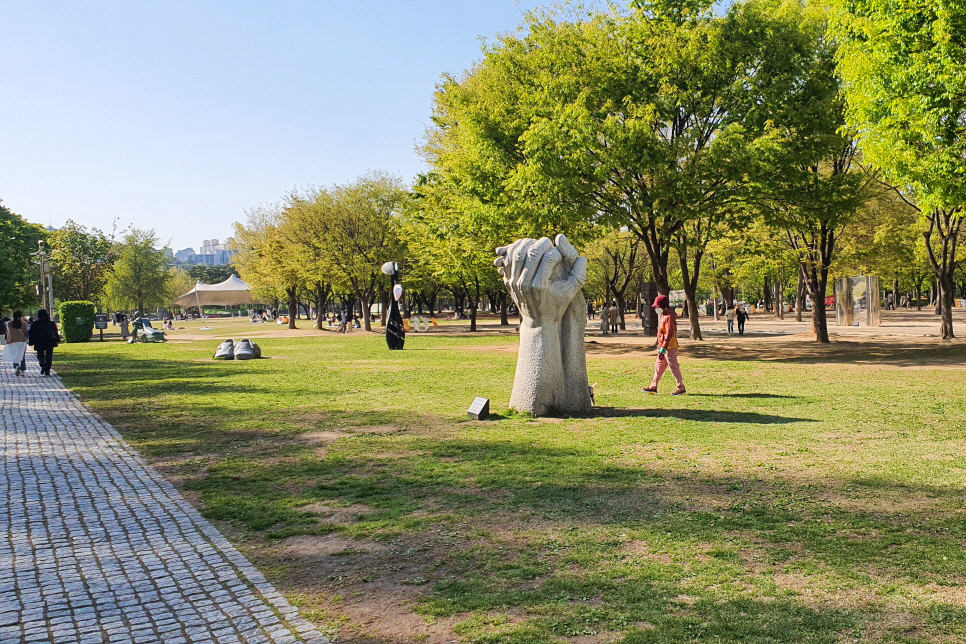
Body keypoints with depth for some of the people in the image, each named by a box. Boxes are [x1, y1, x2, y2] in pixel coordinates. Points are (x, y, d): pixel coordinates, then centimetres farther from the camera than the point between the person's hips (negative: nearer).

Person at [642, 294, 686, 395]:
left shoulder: (669, 317, -17)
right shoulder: (663, 315, 16)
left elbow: (669, 333, -24)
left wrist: (664, 347, -27)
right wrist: (660, 346, 23)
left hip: (670, 347, -11)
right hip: (663, 347, 11)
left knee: (674, 367, -5)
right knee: (658, 366, 14)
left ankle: (680, 388, 1)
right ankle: (653, 387, 21)